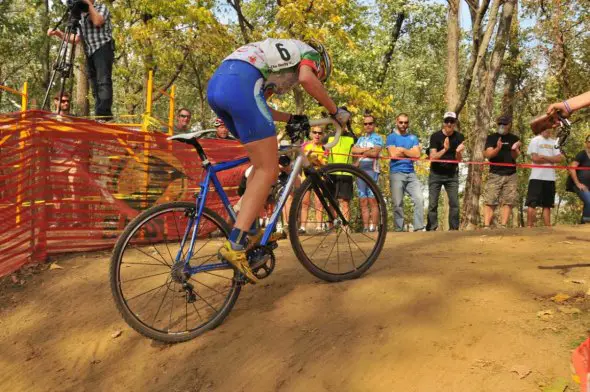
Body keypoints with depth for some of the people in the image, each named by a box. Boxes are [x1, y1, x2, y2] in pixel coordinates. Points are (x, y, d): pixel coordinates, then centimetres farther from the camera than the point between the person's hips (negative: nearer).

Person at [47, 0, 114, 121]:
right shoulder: (81, 16, 25)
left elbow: (98, 22, -14)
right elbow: (75, 39, 21)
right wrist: (58, 33, 9)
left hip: (103, 48, -7)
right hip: (90, 53, 7)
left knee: (103, 81, -21)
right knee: (95, 87, 0)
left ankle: (104, 116, -34)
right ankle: (99, 118, -3)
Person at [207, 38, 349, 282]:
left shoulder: (279, 59, 40)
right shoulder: (310, 53, 19)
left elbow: (256, 105, 29)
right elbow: (307, 79, -6)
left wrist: (291, 119, 32)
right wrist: (336, 111, 6)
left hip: (215, 84, 9)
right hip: (240, 84, -9)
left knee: (262, 163, 19)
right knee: (268, 170, -6)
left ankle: (249, 231, 17)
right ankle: (234, 245, -14)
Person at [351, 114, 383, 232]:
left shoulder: (377, 138, 5)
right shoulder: (361, 139, 22)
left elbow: (375, 153, -11)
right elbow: (353, 150, 5)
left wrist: (361, 153, 2)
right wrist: (367, 149, -6)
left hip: (372, 169, -6)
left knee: (373, 201, -9)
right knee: (363, 202, 3)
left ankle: (373, 227, -11)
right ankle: (365, 227, 4)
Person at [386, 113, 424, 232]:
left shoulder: (413, 138, 16)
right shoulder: (391, 137, 5)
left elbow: (417, 154, 1)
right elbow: (393, 154, -10)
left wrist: (402, 150, -3)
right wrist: (410, 152, 0)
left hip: (411, 173, 3)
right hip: (396, 174, -3)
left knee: (419, 199, -9)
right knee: (398, 204, -3)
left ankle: (419, 228, -7)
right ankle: (398, 230, 3)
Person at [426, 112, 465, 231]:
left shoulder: (459, 137, -2)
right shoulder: (435, 136, -9)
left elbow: (459, 160, -3)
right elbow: (432, 157, -16)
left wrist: (458, 152, -25)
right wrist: (444, 149, -32)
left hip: (452, 174, 2)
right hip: (436, 174, -2)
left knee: (454, 203, -3)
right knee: (433, 204, -5)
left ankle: (454, 229, 4)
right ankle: (431, 230, -2)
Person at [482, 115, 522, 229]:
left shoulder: (514, 139, 12)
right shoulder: (491, 138, 7)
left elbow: (515, 156, 1)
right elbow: (488, 154, -6)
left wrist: (514, 149, -21)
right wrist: (498, 148, -25)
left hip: (511, 175, 2)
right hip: (495, 174, -2)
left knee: (508, 202, -4)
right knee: (490, 202, -9)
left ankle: (503, 226, -2)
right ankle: (486, 226, -11)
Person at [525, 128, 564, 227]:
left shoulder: (554, 142, 14)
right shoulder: (535, 140, 0)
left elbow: (560, 158, 1)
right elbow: (535, 158, -11)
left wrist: (544, 157, -10)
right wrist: (551, 160, -3)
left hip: (550, 178, 5)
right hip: (537, 177, -5)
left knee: (547, 205, 7)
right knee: (532, 204, -7)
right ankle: (529, 227, -6)